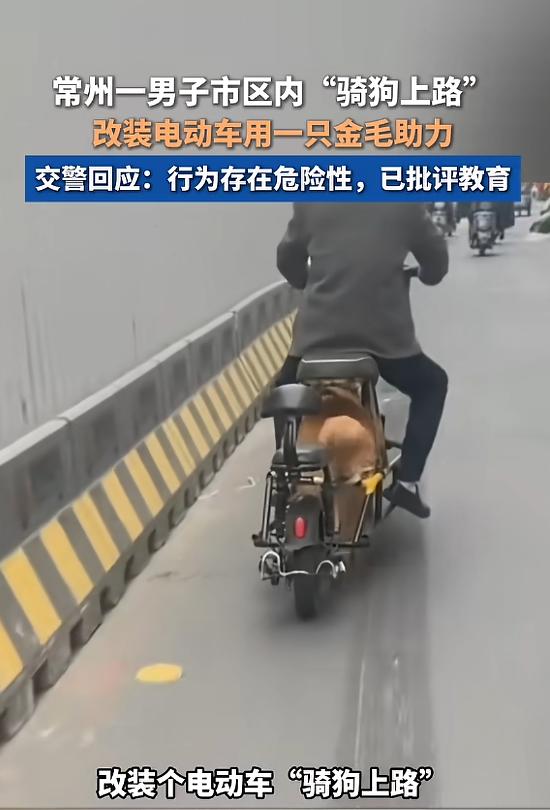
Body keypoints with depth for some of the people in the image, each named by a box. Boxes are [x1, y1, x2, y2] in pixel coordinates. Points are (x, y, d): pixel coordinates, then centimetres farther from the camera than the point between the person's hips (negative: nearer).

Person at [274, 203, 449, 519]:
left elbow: (287, 258, 16)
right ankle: (407, 482, 13)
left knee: (286, 393, 30)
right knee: (432, 384, 26)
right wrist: (425, 276, 35)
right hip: (385, 332, -1)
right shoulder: (402, 199, 5)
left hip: (318, 331, 2)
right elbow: (436, 255, 12)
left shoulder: (312, 199, 8)